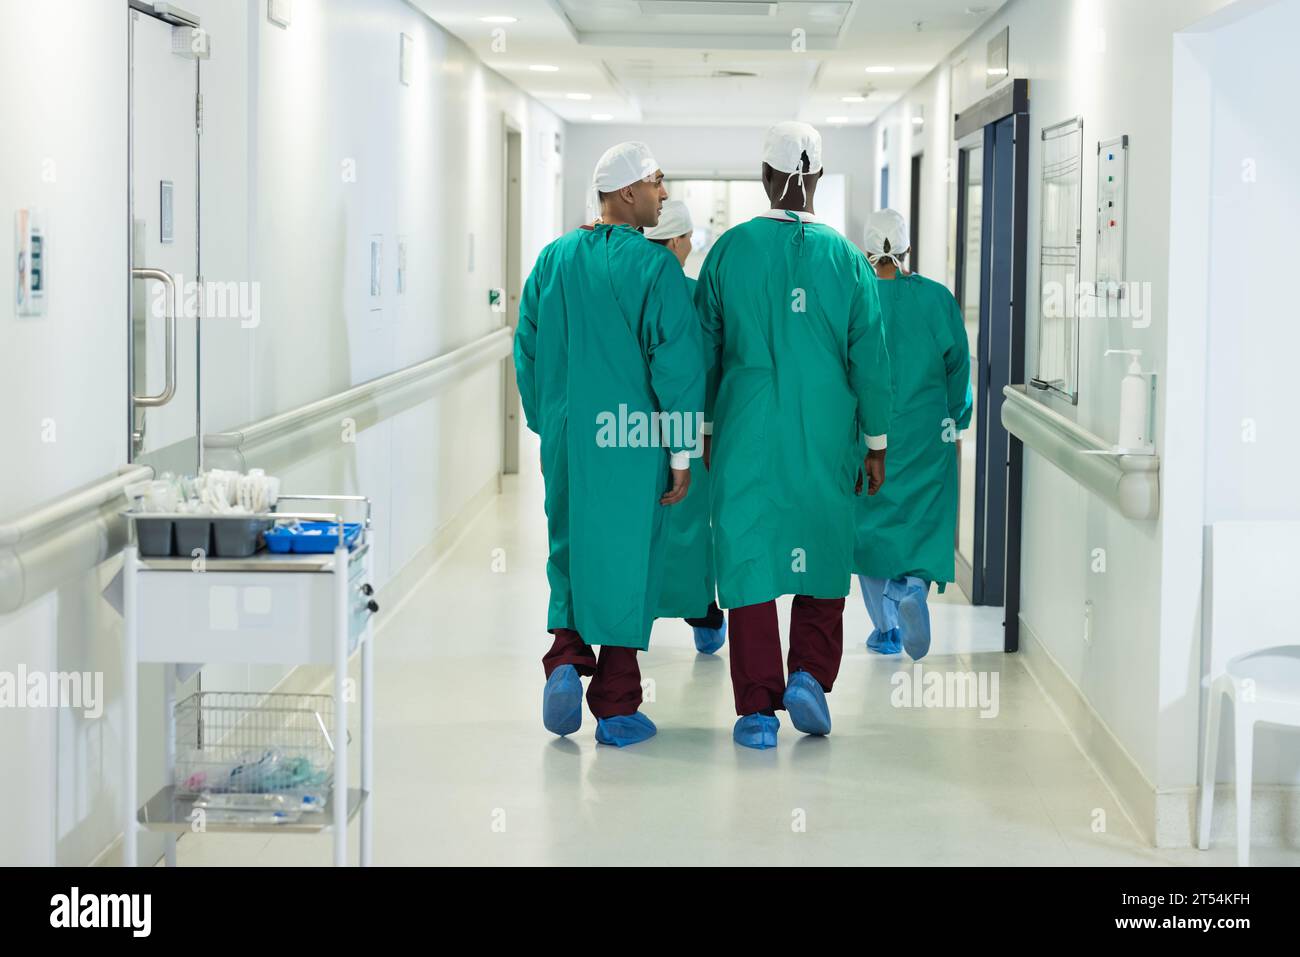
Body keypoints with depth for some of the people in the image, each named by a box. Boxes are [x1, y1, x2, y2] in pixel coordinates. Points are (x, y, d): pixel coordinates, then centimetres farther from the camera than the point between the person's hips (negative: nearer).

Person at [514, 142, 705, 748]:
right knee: (625, 559, 4)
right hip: (633, 444, -4)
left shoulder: (553, 260, 5)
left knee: (571, 551, 20)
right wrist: (681, 452, -6)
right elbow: (677, 362, -12)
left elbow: (528, 351, 11)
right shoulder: (654, 267, -11)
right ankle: (616, 709, 10)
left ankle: (564, 658, 1)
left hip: (566, 440, 4)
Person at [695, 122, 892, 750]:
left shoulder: (730, 249, -3)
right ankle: (811, 674, 2)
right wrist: (875, 443, 9)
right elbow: (869, 357, 0)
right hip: (825, 436, 0)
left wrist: (705, 427, 16)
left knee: (748, 555, 4)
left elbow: (706, 346, 4)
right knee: (821, 551, 15)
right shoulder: (845, 258, -3)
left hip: (746, 433, 0)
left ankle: (758, 709, 4)